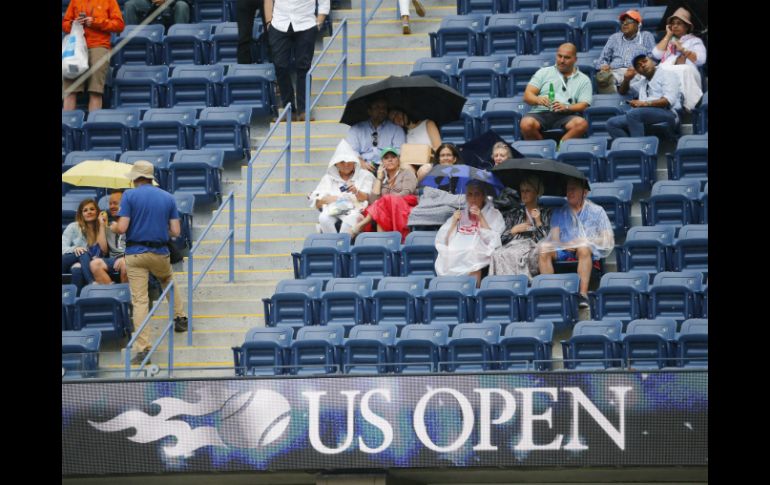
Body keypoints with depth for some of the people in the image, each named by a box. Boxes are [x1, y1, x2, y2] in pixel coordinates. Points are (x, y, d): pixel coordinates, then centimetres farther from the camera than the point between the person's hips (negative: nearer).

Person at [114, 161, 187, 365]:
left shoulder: (129, 196, -5)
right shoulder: (168, 197, 6)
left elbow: (122, 228, -11)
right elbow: (175, 231, 3)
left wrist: (112, 228, 11)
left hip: (135, 254, -3)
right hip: (160, 254, 3)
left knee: (139, 301, -4)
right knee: (169, 281, 35)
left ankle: (143, 348, -11)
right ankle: (180, 318, 38)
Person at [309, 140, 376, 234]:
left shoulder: (364, 175, 18)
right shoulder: (328, 178, 24)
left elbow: (367, 198, 5)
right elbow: (316, 202, 16)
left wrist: (357, 192, -16)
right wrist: (326, 199, -6)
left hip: (355, 211, -2)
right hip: (332, 211, 2)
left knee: (351, 219, -39)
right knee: (324, 218, -34)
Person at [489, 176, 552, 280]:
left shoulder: (545, 213, 16)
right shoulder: (514, 213, 24)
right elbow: (502, 239, 18)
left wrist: (538, 222, -4)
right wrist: (514, 230, 1)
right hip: (513, 246, 3)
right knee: (498, 254, -35)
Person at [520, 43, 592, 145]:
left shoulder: (583, 80, 18)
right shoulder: (543, 72, 19)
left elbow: (583, 105, 6)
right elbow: (527, 96, 11)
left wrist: (566, 108, -15)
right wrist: (538, 100, -13)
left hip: (564, 116, 0)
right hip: (540, 113, 0)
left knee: (581, 124, -35)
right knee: (527, 124, -36)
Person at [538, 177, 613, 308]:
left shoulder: (596, 211, 14)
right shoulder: (559, 213, 20)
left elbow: (608, 239, 5)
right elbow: (554, 239, 8)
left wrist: (586, 241, -10)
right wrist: (565, 245, -14)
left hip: (591, 253, -2)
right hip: (563, 253, 2)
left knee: (583, 248, -38)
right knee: (543, 249, -28)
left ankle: (583, 294, -46)